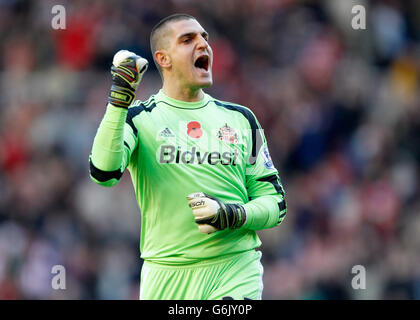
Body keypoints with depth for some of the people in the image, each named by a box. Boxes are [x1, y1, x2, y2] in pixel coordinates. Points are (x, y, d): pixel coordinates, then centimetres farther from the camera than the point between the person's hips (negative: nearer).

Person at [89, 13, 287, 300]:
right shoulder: (138, 118, 6)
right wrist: (120, 97, -20)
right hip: (166, 277, -1)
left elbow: (275, 203, 12)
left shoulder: (241, 119, 13)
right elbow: (104, 173, -14)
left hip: (236, 274, 1)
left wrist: (234, 216, -8)